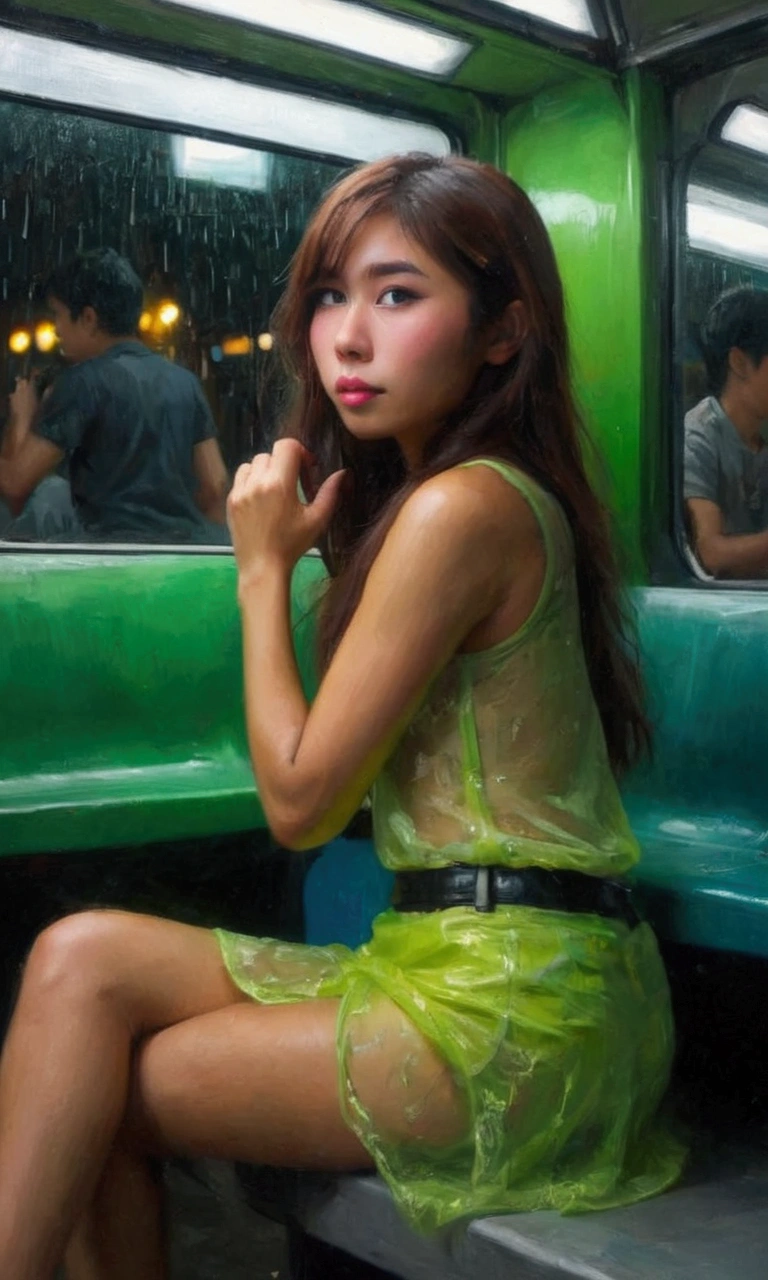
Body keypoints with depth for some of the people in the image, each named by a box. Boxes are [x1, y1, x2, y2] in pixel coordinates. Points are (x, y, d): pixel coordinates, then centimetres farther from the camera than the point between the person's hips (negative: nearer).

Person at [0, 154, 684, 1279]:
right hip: (453, 963, 9)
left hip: (511, 1007, -9)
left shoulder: (463, 506, -17)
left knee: (92, 1096, -5)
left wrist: (264, 567, -5)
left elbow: (300, 799, -12)